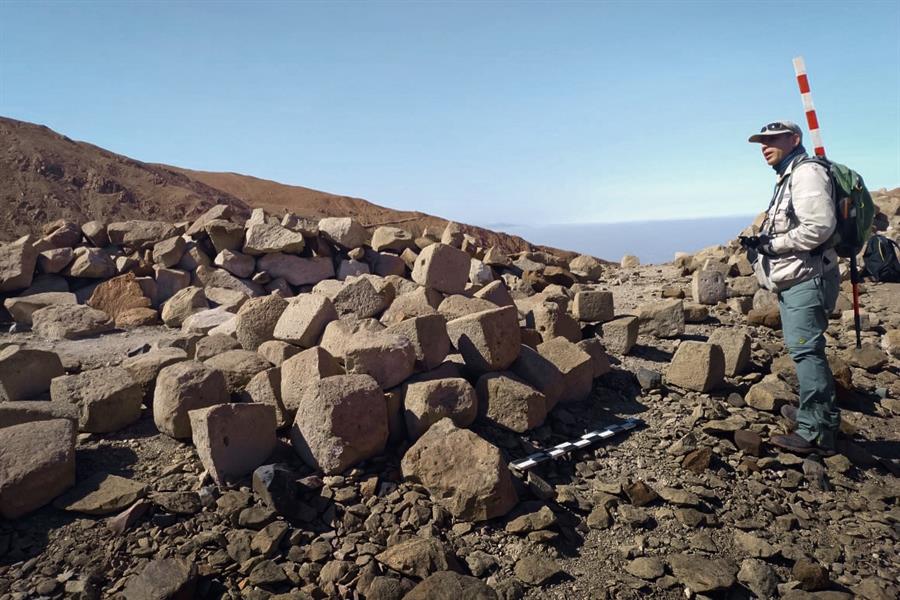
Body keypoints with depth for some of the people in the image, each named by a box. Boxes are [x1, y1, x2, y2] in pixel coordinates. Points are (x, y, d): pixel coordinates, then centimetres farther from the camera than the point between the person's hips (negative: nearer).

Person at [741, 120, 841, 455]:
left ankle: (816, 432, -7)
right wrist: (760, 243, 9)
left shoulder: (806, 173, -11)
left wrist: (772, 244, -16)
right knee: (803, 349, 18)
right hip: (793, 280, 11)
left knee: (805, 350, -11)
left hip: (805, 279, -11)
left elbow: (820, 226, -23)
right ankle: (815, 413, 31)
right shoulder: (787, 178, 22)